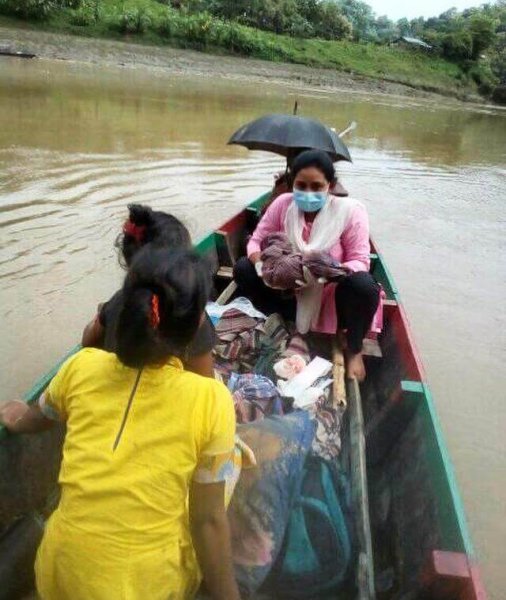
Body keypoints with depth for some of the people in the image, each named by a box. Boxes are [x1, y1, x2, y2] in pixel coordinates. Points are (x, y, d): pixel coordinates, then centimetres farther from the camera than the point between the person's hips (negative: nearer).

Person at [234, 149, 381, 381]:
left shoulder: (350, 210, -16)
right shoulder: (283, 203, -9)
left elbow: (360, 261, -17)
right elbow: (256, 241, -5)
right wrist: (262, 263, -30)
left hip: (331, 297, -2)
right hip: (291, 294, 3)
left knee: (363, 285, -34)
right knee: (243, 268, -14)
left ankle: (353, 350, -7)